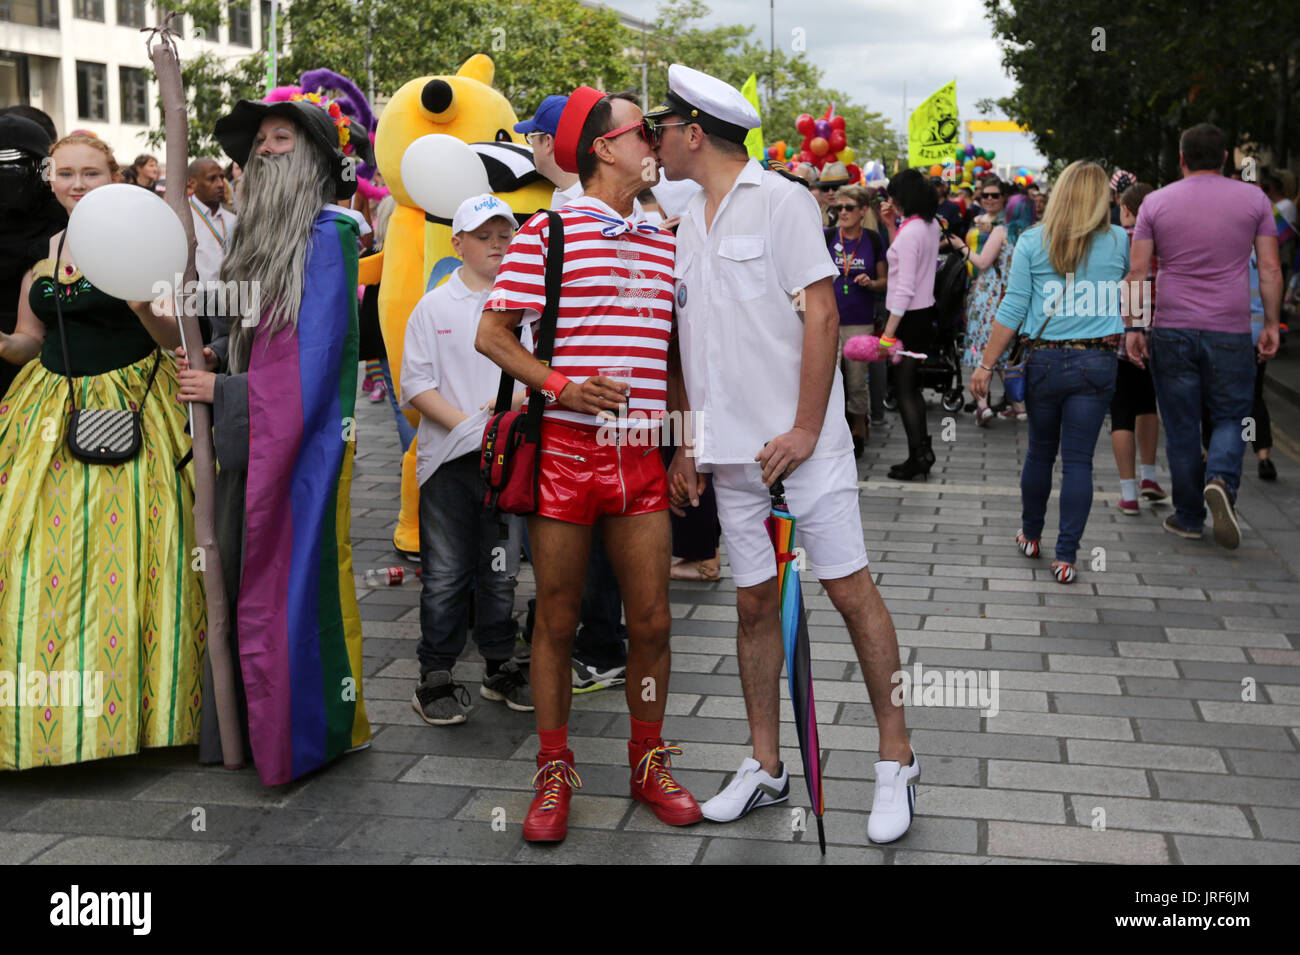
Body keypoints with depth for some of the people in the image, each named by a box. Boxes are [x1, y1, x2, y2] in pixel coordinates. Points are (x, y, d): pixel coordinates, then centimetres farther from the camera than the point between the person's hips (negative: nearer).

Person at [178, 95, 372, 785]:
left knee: (300, 580, -3)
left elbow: (316, 353, -16)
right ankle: (244, 727, 21)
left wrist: (224, 390, -11)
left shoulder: (326, 234, -9)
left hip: (303, 441, -8)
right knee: (241, 581, 10)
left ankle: (324, 726, 10)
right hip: (248, 440, 8)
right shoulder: (254, 234, 16)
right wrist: (215, 358, 2)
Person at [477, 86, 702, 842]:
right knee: (557, 619, 5)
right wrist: (561, 386, -17)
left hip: (641, 457, 4)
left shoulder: (664, 243, 15)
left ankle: (650, 762, 22)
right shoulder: (549, 232, -1)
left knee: (652, 620, 5)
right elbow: (492, 334, -3)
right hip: (566, 448, -4)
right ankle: (554, 773, 19)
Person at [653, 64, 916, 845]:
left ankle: (897, 762, 6)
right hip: (730, 451, 6)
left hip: (800, 440, -6)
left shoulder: (781, 201, -3)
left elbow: (821, 316, -10)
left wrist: (805, 428, -15)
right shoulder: (687, 227, 17)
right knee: (755, 604, 9)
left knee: (851, 590, -4)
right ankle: (766, 766, 19)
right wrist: (686, 442, 13)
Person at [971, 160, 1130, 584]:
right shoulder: (1118, 242, 1)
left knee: (1040, 452, 17)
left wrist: (986, 364, 2)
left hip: (1045, 361, 1)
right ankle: (1066, 556, 2)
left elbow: (1012, 310, -2)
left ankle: (1030, 536, 32)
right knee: (1078, 459, 2)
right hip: (1098, 362, 0)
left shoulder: (1032, 242, -2)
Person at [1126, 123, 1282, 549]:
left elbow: (1137, 271, 0)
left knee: (1181, 428, 8)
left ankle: (1188, 518, 15)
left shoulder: (1156, 202, 3)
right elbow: (1270, 269, 2)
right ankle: (1221, 480, -16)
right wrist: (1271, 324, 9)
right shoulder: (1253, 198, 3)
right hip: (1230, 333, 0)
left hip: (1172, 331, 1)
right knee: (1230, 418, 12)